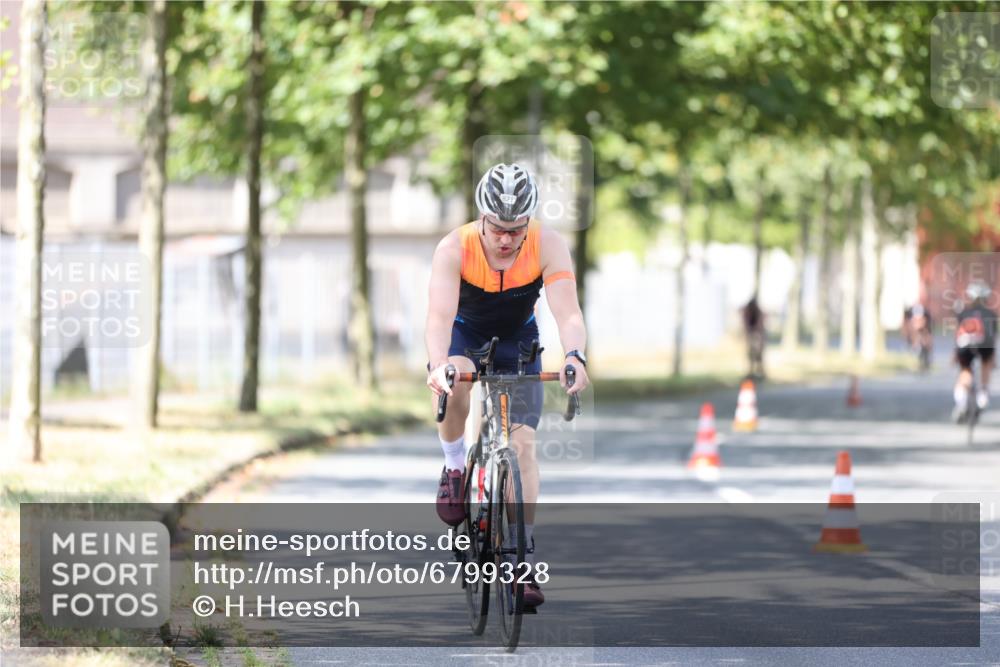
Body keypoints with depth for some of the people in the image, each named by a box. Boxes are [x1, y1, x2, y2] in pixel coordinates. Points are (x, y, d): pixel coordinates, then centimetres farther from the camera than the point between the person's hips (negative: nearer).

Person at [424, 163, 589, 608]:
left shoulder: (548, 246, -28)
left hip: (518, 340, 1)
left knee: (523, 441, -11)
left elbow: (567, 312, -37)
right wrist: (438, 364, -61)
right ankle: (454, 468, -7)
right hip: (465, 334, -1)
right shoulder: (454, 249, -31)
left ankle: (523, 557, -7)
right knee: (453, 382, -35)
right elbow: (440, 314, -41)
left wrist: (575, 358, -57)